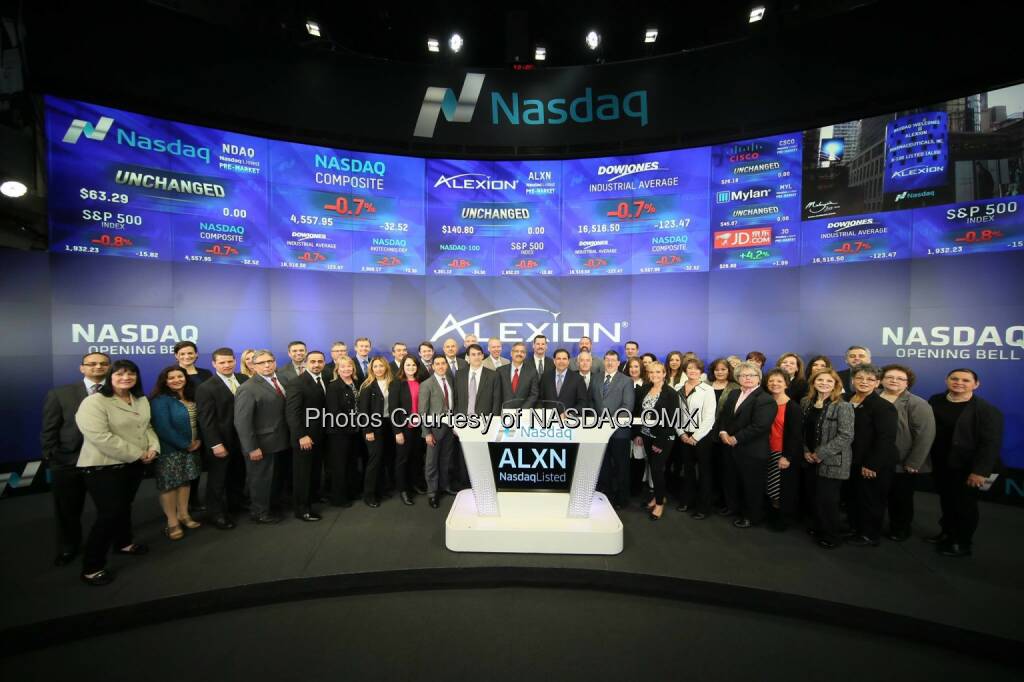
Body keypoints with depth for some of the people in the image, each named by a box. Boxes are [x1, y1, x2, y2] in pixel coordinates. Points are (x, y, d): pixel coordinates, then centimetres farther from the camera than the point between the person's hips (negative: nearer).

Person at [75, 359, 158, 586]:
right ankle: (91, 567, 12)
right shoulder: (94, 402, -17)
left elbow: (148, 427, 12)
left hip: (134, 465, 7)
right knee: (109, 513, -3)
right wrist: (138, 454, -21)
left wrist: (153, 448, -7)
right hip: (103, 467, -7)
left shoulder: (142, 400, 7)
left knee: (124, 506, 21)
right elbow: (101, 437, -24)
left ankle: (124, 543, 41)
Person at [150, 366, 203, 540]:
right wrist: (186, 445, -15)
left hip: (192, 448, 6)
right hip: (170, 450, -6)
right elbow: (163, 428, -19)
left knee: (185, 481, 13)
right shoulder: (160, 400, -14)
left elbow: (198, 421, 12)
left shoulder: (191, 398, 6)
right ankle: (172, 522, 14)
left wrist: (198, 440, -3)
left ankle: (183, 515, 26)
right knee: (169, 485, 2)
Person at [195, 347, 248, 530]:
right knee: (217, 480, 12)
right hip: (221, 442, -4)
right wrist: (215, 444, -16)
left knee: (239, 476, 18)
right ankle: (219, 514, 28)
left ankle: (237, 504, 37)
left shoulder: (244, 380, 1)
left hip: (242, 439, 4)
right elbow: (206, 420, -13)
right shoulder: (206, 388, -11)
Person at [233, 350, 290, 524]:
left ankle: (272, 504, 41)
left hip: (280, 443, 7)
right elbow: (242, 422, -19)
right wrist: (252, 448, -20)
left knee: (278, 478, 21)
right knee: (260, 480, 12)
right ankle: (260, 513, 32)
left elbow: (285, 411, 7)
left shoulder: (281, 382, 5)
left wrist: (289, 437, 1)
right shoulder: (248, 389, -17)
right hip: (262, 445, -7)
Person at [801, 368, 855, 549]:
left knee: (827, 499, 1)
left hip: (833, 462, -5)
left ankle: (830, 536, 20)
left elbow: (846, 436, -19)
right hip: (812, 459, 5)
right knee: (816, 496, 14)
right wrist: (806, 451, 0)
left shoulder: (843, 406, -14)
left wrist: (821, 454, -17)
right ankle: (819, 528, 33)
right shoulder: (806, 403, 4)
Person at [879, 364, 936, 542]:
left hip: (901, 463, -3)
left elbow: (925, 435, -14)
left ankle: (900, 529, 32)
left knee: (901, 497, 13)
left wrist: (913, 463, -16)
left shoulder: (917, 404, -9)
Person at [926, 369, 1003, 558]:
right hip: (940, 464, 4)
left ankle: (962, 543, 27)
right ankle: (947, 533, 34)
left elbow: (991, 443, -15)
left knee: (964, 505, 10)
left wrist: (979, 471, -18)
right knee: (946, 501, 17)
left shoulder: (987, 410, -14)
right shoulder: (935, 401, -1)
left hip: (965, 467, -4)